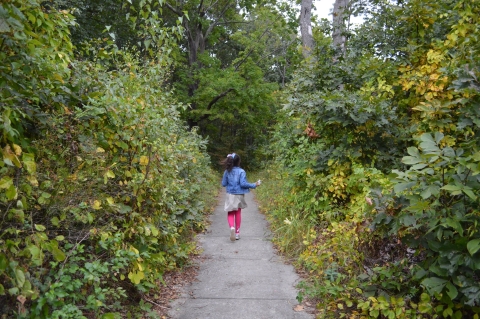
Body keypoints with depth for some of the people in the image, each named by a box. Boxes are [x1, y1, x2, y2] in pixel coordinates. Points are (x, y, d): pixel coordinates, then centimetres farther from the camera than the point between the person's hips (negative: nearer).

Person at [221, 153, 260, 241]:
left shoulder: (227, 172, -4)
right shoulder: (241, 171, -13)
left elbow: (223, 184, 2)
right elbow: (243, 183, -20)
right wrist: (254, 185, -10)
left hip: (230, 195, 1)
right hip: (239, 195, -1)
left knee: (230, 214, 6)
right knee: (238, 213, 15)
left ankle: (232, 227, -24)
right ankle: (237, 233, 21)